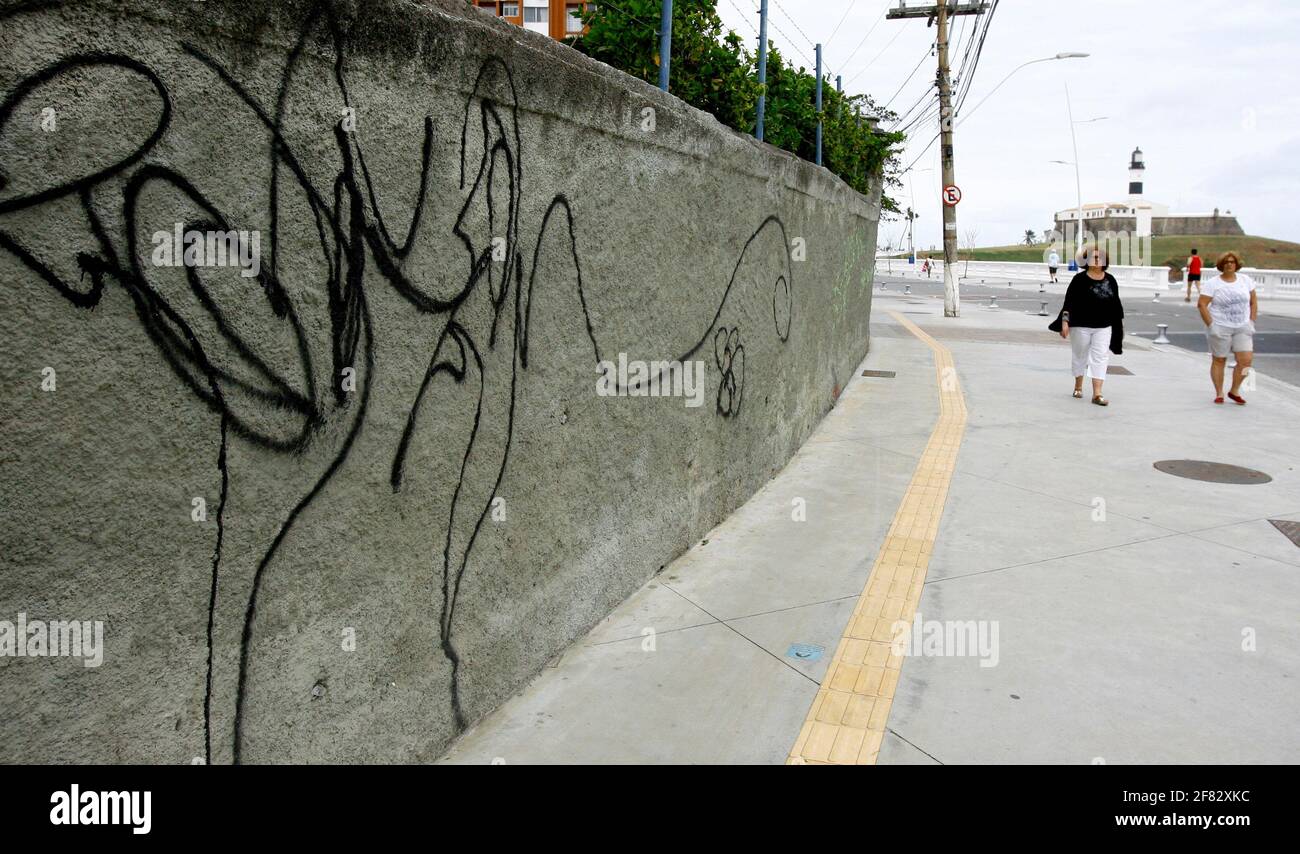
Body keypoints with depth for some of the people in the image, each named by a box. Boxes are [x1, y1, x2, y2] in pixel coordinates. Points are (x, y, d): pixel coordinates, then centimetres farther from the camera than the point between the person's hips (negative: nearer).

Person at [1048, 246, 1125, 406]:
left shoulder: (1110, 280, 7)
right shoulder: (1079, 279, -4)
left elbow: (1116, 303, 13)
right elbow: (1069, 302, -6)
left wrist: (1119, 323, 14)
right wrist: (1065, 321, -14)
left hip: (1103, 327, 2)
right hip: (1081, 325, -2)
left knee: (1100, 358, -6)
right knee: (1080, 355, 11)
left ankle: (1097, 394, -9)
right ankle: (1078, 385, 32)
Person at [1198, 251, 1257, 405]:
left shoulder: (1245, 280, 6)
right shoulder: (1212, 284, -5)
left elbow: (1253, 301, 12)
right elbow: (1201, 304, -9)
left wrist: (1252, 321, 4)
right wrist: (1210, 325, -14)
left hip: (1243, 328, 3)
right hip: (1220, 328, -3)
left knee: (1246, 360, -6)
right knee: (1219, 360, 5)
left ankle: (1234, 391, 12)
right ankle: (1219, 393, 16)